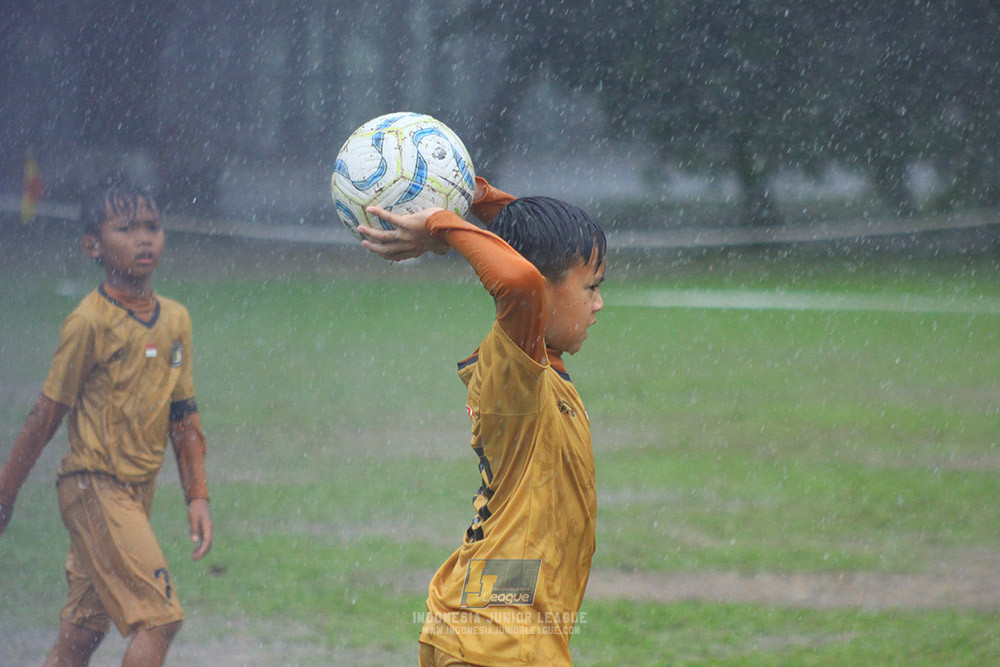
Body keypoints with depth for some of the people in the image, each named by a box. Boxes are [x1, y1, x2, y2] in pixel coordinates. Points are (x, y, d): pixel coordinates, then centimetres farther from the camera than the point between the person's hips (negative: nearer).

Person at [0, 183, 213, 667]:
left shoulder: (176, 320, 7)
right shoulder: (90, 323, -13)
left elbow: (183, 414, 15)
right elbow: (46, 414, -7)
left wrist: (197, 496, 11)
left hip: (139, 490, 7)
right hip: (94, 486, -7)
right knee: (158, 617, -15)